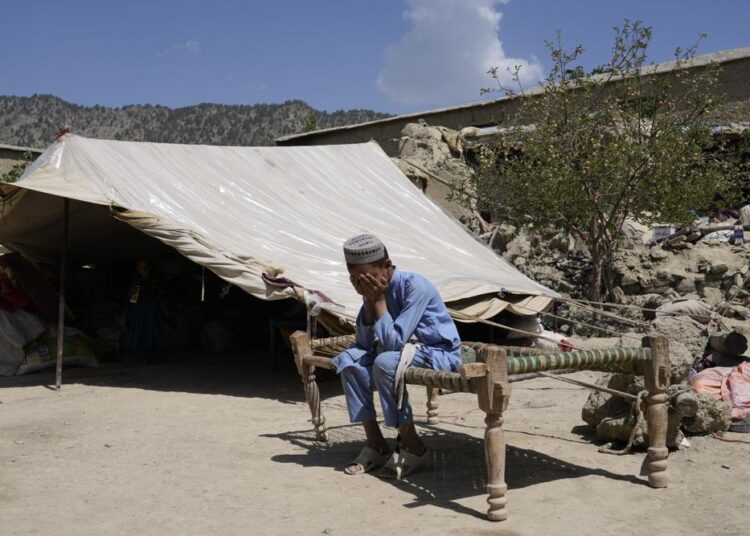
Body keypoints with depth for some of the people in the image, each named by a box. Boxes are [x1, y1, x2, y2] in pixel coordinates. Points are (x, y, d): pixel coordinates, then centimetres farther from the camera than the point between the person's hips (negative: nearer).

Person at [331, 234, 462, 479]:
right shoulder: (375, 290, -2)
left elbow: (395, 341, -29)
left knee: (385, 363, -33)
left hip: (440, 353, -7)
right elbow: (365, 343, -4)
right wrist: (369, 302, -13)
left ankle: (411, 447, -16)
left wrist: (379, 300, -23)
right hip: (406, 349, 8)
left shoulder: (415, 286, -23)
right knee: (349, 360, -11)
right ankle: (375, 443, -5)